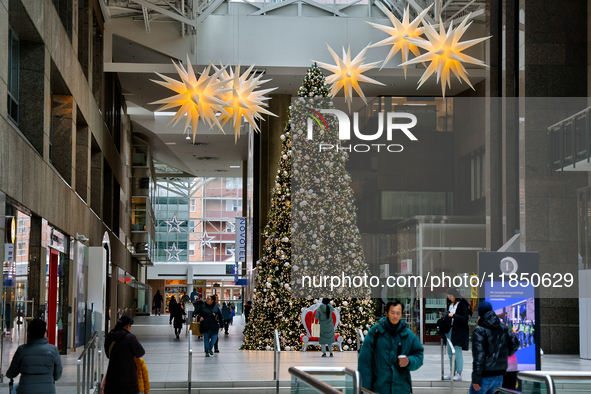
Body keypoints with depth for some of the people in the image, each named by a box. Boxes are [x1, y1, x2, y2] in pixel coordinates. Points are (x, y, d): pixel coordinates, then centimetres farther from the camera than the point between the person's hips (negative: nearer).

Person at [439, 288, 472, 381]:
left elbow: (465, 318, -19)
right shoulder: (451, 304, 11)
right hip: (450, 330, 9)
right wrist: (444, 315, 3)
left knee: (457, 353, -7)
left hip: (459, 331, -9)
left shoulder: (462, 305, -13)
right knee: (450, 353, 11)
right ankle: (452, 373, 19)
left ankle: (459, 374, -1)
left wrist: (453, 315, -24)